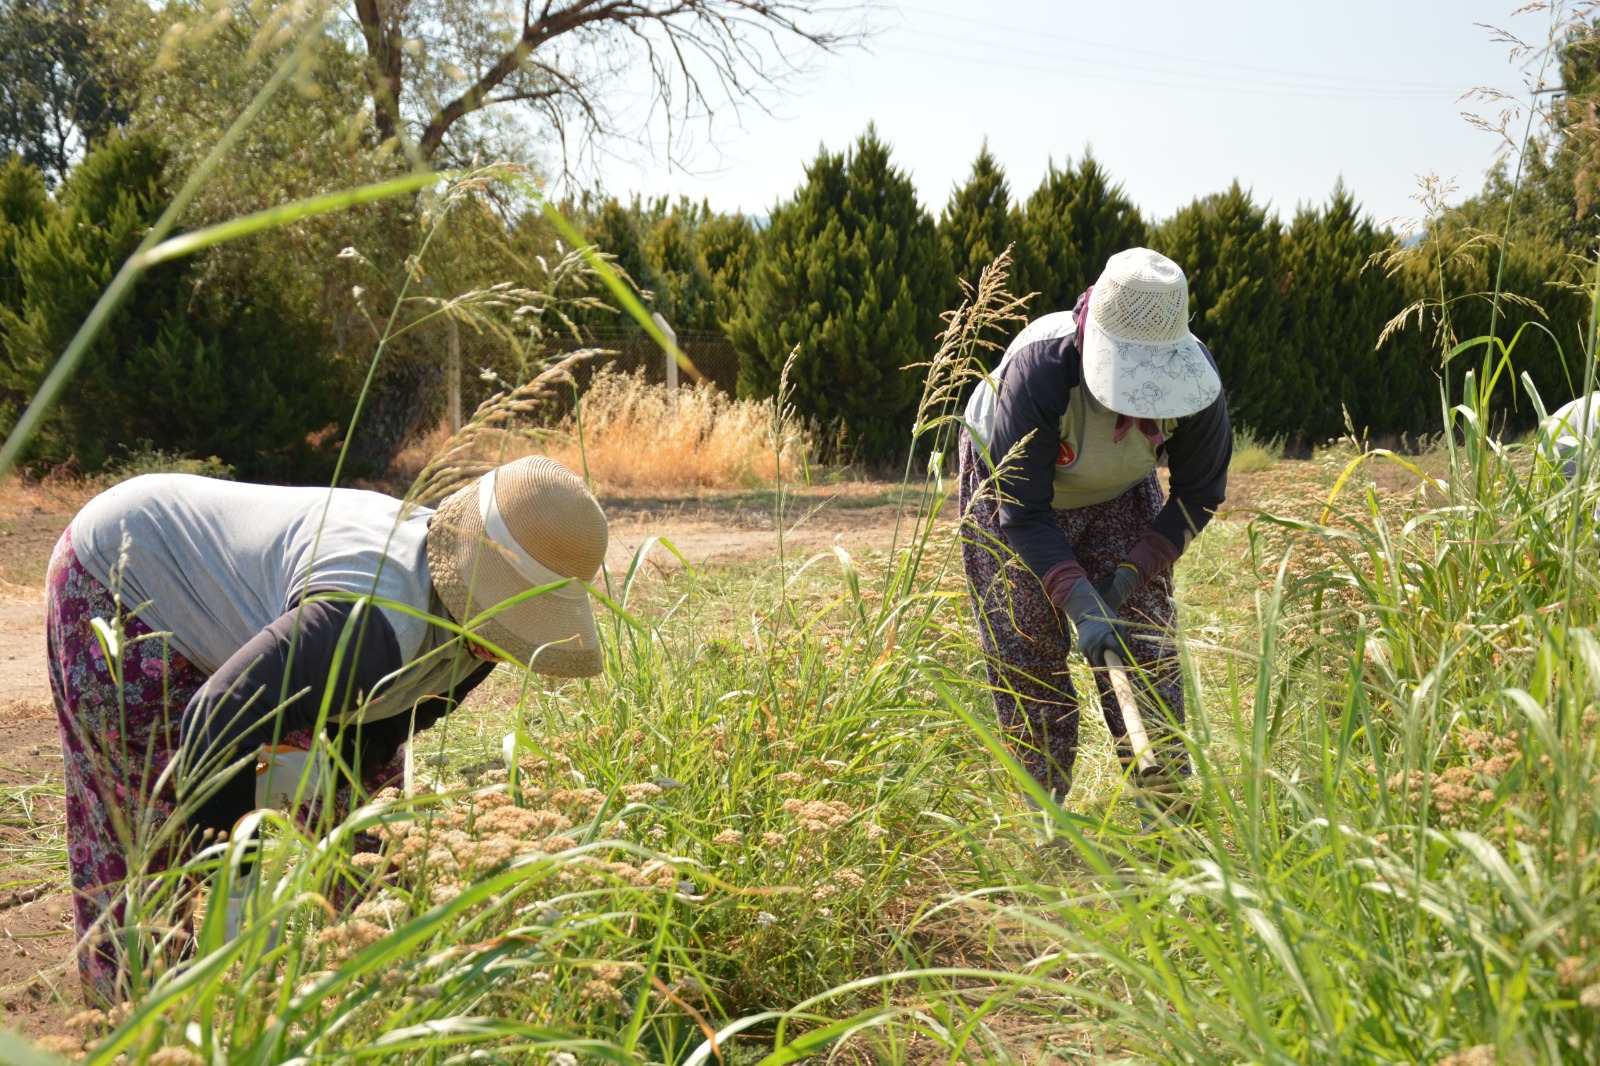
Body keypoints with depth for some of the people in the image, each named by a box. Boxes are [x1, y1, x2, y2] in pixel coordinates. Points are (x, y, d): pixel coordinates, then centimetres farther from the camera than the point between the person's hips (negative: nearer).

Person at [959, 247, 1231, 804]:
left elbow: (1200, 495, -13)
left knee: (1146, 651, -6)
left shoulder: (1192, 373, -29)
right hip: (1011, 485, -2)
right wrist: (1081, 605, -42)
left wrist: (1132, 574, -23)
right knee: (1028, 659, -4)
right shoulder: (1039, 368, -40)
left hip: (1119, 496, 3)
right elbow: (1024, 513, -33)